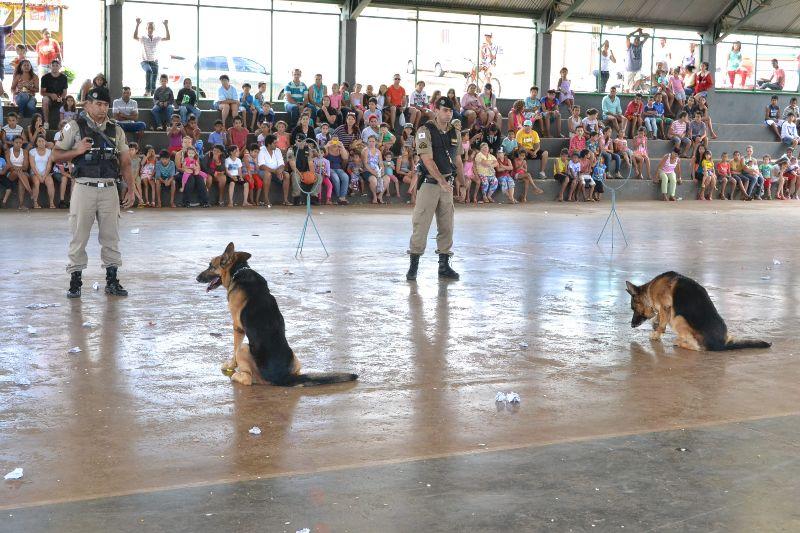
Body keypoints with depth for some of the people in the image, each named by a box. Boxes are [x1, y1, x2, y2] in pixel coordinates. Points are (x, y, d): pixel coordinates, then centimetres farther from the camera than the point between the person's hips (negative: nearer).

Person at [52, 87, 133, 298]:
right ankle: (75, 281, 8)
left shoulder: (116, 130, 12)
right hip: (84, 188, -3)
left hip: (109, 189, 3)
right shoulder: (74, 127, 2)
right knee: (79, 237, 0)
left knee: (111, 237, 7)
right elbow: (56, 155, 3)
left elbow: (125, 162, 14)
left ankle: (112, 281, 15)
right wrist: (77, 151, -14)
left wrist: (131, 188, 7)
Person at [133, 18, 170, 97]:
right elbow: (135, 37, -23)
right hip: (145, 62, -4)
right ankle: (147, 89, -36)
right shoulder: (143, 38, -3)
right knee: (149, 71, -35)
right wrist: (137, 25, -31)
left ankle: (151, 94, 11)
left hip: (154, 62, 4)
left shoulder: (157, 38, 6)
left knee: (154, 82, 0)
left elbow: (167, 38, -6)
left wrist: (166, 26, -15)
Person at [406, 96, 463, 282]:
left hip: (447, 184, 6)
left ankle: (444, 265, 15)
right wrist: (442, 181, -24)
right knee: (421, 224, -5)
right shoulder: (425, 131, -10)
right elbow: (428, 160, -18)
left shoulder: (454, 132, 10)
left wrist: (463, 183, 20)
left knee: (446, 226, 8)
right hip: (429, 183, -6)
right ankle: (414, 265, 3)